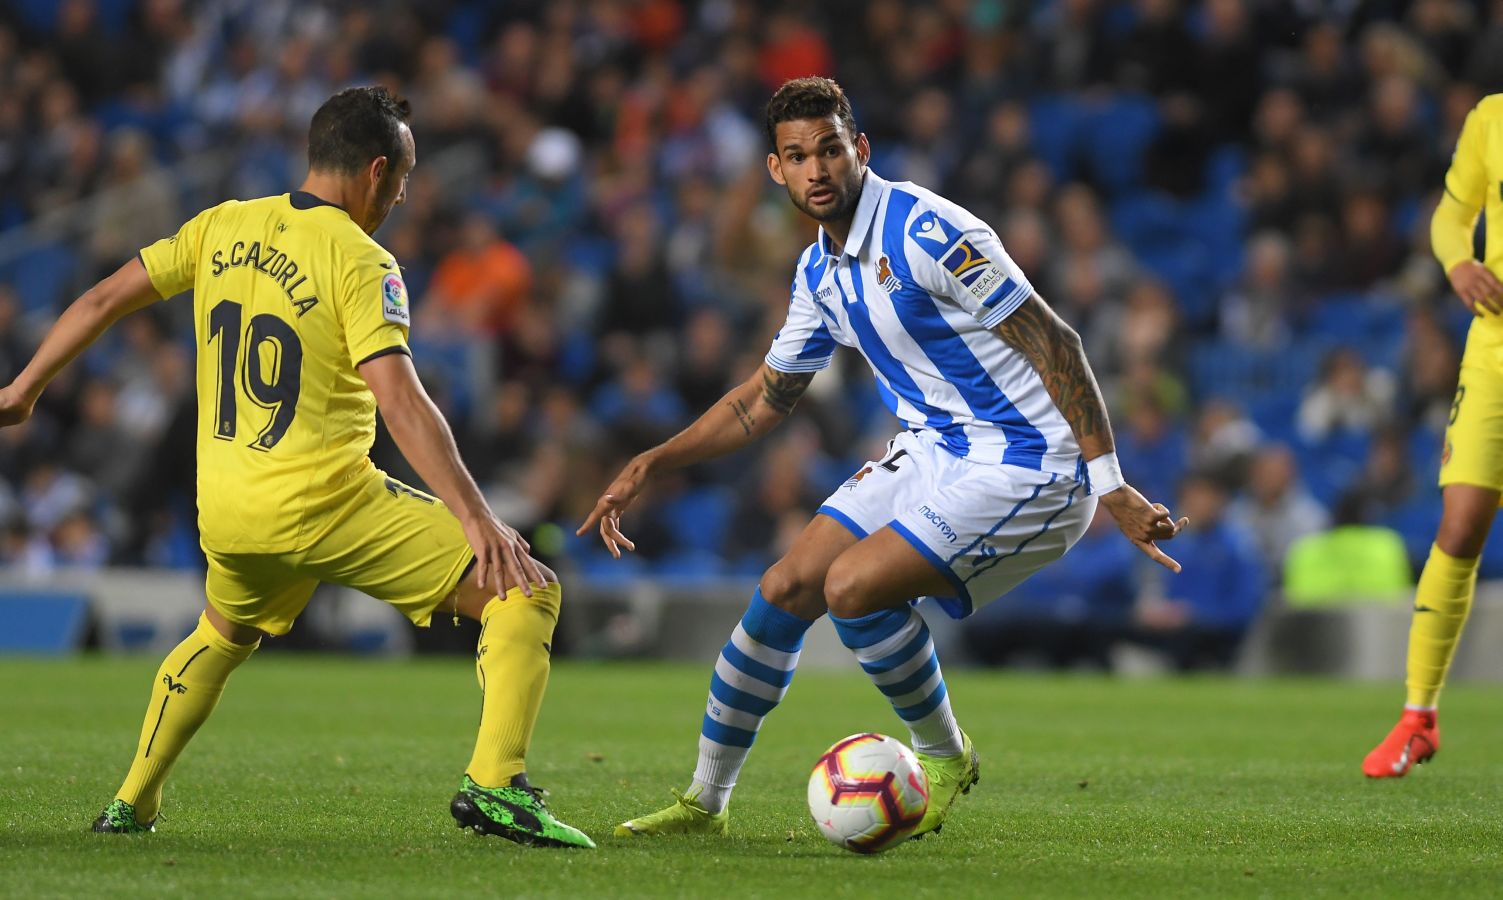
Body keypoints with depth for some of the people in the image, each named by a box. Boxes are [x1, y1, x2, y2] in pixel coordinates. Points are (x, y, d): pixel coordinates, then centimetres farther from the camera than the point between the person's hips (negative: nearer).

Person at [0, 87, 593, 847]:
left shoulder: (220, 228, 8)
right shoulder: (360, 262, -10)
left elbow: (103, 300, 13)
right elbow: (399, 402, -20)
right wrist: (479, 522, -23)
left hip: (224, 516, 7)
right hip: (325, 507, -7)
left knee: (222, 636, 37)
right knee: (527, 593, -4)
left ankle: (130, 804, 36)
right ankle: (495, 784, -18)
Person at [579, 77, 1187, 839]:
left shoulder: (926, 233, -21)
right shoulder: (819, 273, 7)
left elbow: (1053, 343, -20)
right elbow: (766, 398, 22)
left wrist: (1111, 488, -23)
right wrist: (651, 464, 15)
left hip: (1021, 466, -8)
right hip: (929, 454, 8)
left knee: (853, 588, -23)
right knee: (784, 590, 3)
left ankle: (944, 756, 2)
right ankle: (705, 801, 17)